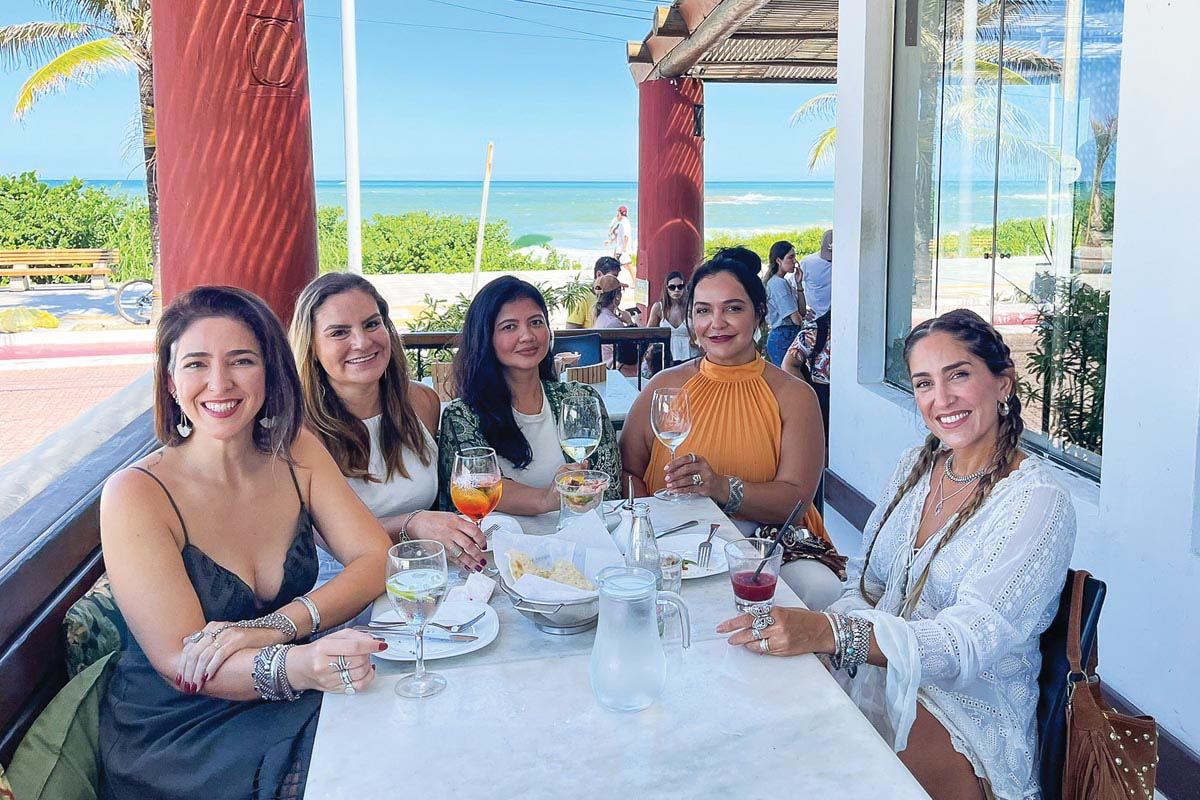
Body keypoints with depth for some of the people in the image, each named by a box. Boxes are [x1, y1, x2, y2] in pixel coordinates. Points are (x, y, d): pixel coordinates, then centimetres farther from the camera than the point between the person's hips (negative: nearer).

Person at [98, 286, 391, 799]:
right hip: (175, 733, -5)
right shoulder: (134, 495, -14)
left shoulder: (296, 454, 1)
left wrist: (277, 626, -22)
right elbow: (182, 666, -19)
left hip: (289, 705, 5)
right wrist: (299, 666, -39)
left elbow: (376, 559, -4)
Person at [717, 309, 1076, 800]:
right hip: (873, 674, 6)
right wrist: (809, 633, -13)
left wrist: (829, 633, -38)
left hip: (965, 707, -6)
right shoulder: (917, 466, 9)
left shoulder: (1037, 503, -13)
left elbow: (972, 640, -23)